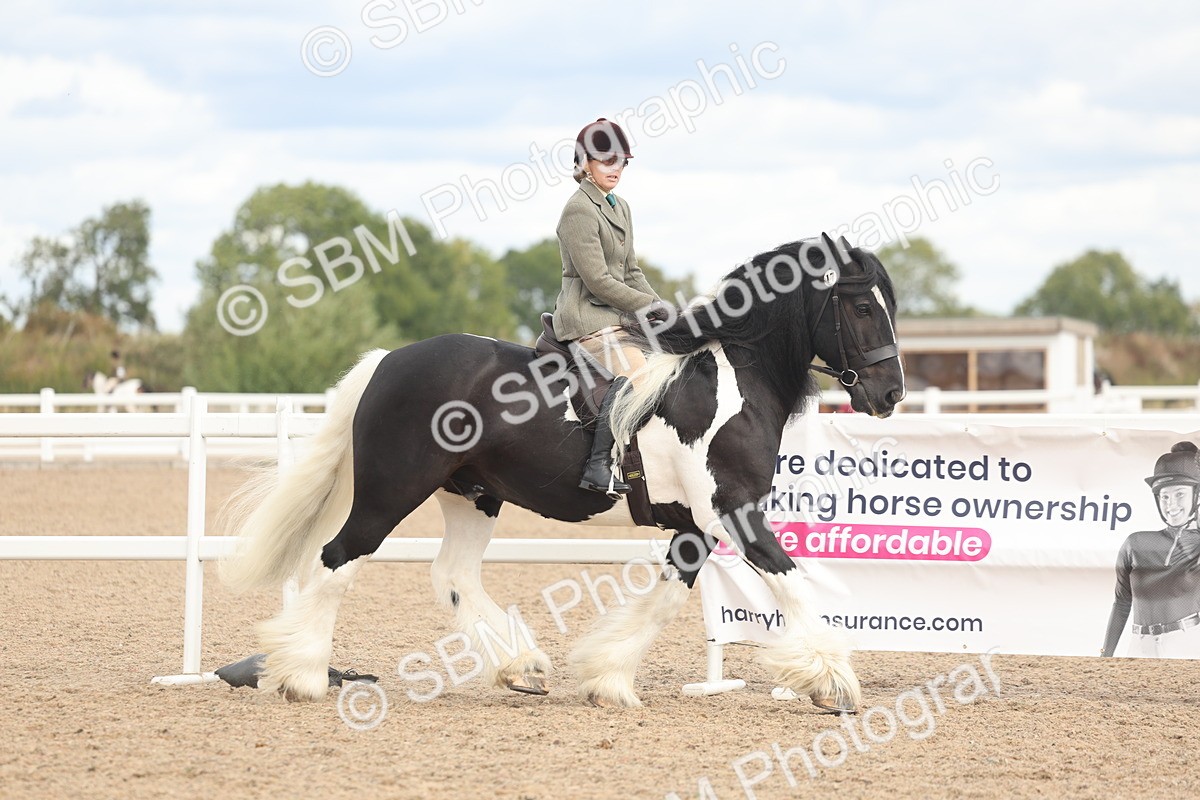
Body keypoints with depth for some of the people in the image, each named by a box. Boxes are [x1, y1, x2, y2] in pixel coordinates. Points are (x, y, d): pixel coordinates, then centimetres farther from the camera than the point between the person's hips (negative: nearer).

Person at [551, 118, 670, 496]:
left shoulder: (620, 208, 17)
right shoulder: (579, 210, -11)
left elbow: (631, 272, 21)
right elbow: (597, 280, -16)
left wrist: (659, 306, 5)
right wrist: (649, 306, -12)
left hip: (617, 316, 10)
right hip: (587, 317, -10)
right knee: (635, 372, -29)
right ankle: (598, 466, -32)